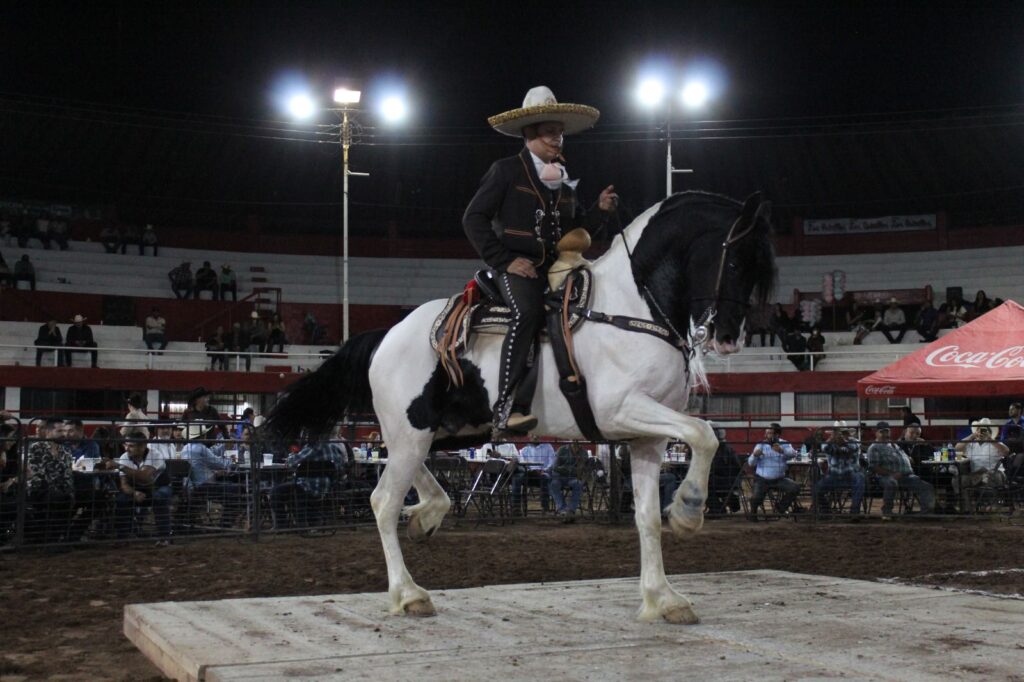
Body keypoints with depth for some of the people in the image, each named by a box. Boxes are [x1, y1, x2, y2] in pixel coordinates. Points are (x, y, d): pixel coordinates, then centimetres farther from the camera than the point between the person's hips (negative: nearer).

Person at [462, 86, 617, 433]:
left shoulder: (565, 182, 22)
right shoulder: (506, 171, 4)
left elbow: (578, 229, 26)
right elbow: (474, 218, -1)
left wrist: (602, 211, 7)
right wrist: (504, 260, -10)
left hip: (557, 267, 7)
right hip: (517, 266, -7)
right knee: (528, 312, -34)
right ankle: (506, 409, -38)